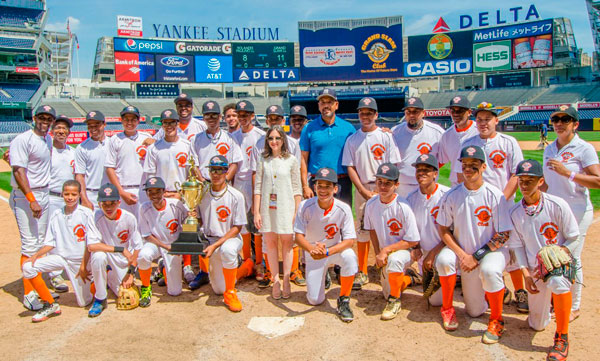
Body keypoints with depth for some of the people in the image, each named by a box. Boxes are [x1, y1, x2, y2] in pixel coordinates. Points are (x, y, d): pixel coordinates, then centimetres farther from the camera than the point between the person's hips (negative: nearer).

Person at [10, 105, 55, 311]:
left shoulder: (48, 140, 13)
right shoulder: (23, 140, -11)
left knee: (40, 243, 12)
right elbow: (19, 171, -17)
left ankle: (38, 287, 22)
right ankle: (29, 294, 0)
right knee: (30, 245, -8)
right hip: (25, 197, -8)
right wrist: (32, 200, -23)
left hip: (44, 195, 8)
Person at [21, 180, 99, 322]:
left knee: (84, 302, -1)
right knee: (28, 267, -21)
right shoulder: (56, 215, 2)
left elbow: (92, 243, -11)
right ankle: (51, 305, -8)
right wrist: (36, 255, -12)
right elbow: (50, 242, 5)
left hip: (79, 260, -4)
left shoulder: (86, 213, -10)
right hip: (60, 256, 4)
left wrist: (83, 266, -15)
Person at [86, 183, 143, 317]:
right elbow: (91, 246, -29)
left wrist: (131, 272, -12)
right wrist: (121, 249, -31)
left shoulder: (129, 218, -16)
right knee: (98, 256, -35)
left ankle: (111, 279, 30)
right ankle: (100, 299, -14)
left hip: (124, 261, 2)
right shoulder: (96, 217, -20)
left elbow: (137, 248, -9)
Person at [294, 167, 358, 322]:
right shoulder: (305, 206, -18)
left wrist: (327, 252, -40)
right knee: (315, 300, -3)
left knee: (350, 256, -36)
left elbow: (350, 240, -22)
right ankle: (324, 274, 31)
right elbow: (299, 236, -17)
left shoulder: (343, 209, -19)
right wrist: (312, 249, -40)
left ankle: (343, 301, -15)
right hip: (313, 254, 1)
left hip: (336, 250, -1)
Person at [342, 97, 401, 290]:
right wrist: (363, 190, -6)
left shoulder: (386, 137, 3)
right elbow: (350, 167, 5)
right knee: (362, 230, 4)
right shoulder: (352, 139, 9)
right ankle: (362, 272, 11)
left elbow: (392, 166, -3)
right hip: (361, 189, 2)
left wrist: (379, 190, -12)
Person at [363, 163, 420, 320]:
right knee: (387, 293, 10)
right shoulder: (371, 204, -8)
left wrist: (386, 251, -24)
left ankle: (395, 301, -17)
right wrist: (377, 254, 0)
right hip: (384, 254, 6)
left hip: (404, 250, -5)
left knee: (394, 259, -39)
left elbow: (413, 241, -21)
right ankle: (407, 279, 41)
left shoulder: (403, 207, -24)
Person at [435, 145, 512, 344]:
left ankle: (496, 321, -8)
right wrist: (462, 254, -14)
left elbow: (504, 234, -13)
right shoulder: (452, 195, -7)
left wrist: (477, 256, -18)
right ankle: (447, 309, 6)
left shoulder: (494, 195, -14)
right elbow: (443, 229, -1)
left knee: (489, 270, -34)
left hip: (493, 250, -3)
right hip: (464, 251, 3)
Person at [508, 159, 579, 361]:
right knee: (537, 325, 6)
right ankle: (551, 298, 41)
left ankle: (562, 338, -22)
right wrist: (526, 274, -7)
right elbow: (517, 246, 3)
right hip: (535, 270, 4)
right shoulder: (515, 213, -3)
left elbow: (574, 239, -6)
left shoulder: (558, 205, -11)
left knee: (557, 281, -41)